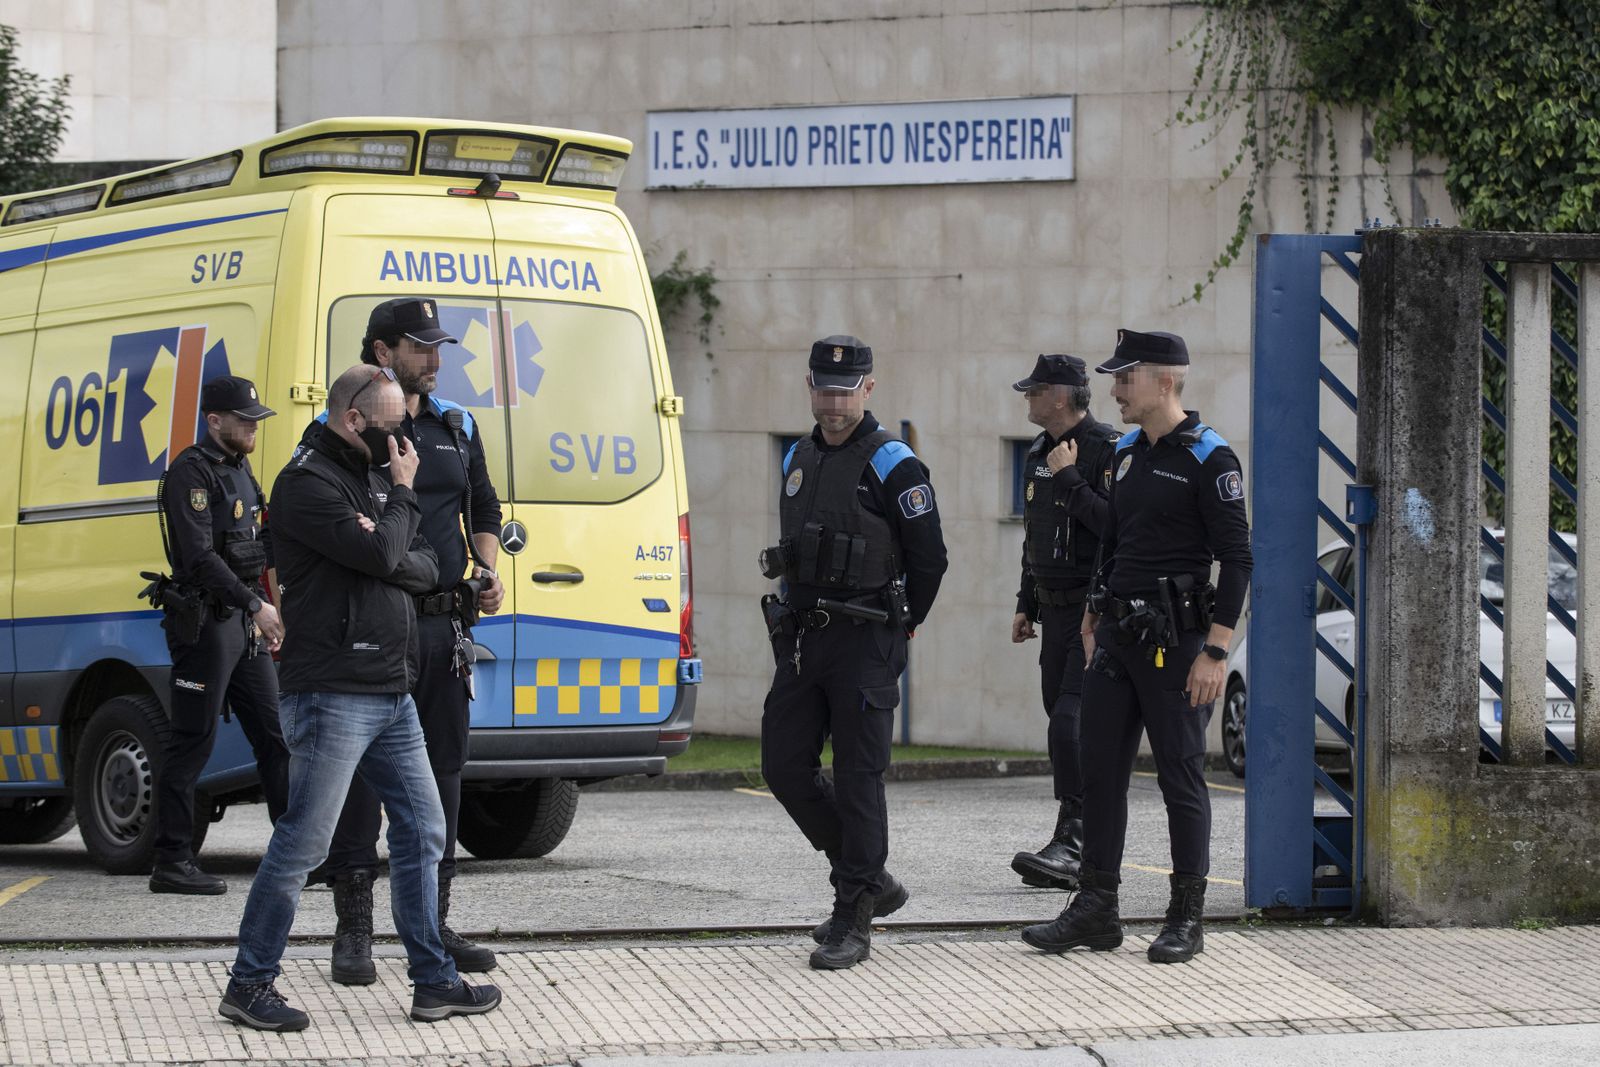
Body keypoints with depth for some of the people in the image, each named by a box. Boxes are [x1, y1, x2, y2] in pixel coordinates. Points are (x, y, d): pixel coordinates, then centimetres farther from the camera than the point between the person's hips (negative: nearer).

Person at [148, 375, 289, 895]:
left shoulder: (239, 470, 17)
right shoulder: (192, 473, -12)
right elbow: (201, 558, -21)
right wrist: (256, 606, -23)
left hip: (244, 620, 9)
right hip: (205, 622, -9)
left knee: (275, 735, 8)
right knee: (192, 741, -6)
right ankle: (172, 863, -3)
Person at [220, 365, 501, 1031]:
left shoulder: (370, 478, 19)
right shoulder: (308, 483, -10)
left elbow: (425, 568, 13)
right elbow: (380, 554, -21)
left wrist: (387, 557, -9)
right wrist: (403, 494, -3)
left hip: (392, 694, 9)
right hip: (333, 694, -9)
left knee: (422, 831, 10)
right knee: (303, 842, -6)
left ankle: (433, 982, 16)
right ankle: (249, 985, 1)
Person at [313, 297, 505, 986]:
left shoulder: (457, 428, 15)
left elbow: (485, 510, 23)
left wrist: (487, 570, 6)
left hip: (446, 624, 6)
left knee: (442, 769, 9)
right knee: (361, 771, -4)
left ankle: (431, 923, 17)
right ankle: (353, 932, 1)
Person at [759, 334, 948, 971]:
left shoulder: (892, 465, -8)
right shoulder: (798, 460, 14)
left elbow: (929, 558, -5)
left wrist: (896, 629, 2)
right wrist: (797, 620, 17)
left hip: (864, 644, -7)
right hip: (802, 640, 7)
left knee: (857, 778, -5)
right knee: (784, 766, 5)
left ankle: (854, 919, 0)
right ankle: (870, 880, 19)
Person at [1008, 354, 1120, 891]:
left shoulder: (1107, 449, -12)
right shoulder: (1039, 453, 16)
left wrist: (1069, 480, -20)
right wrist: (1026, 603, 25)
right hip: (1056, 610, 9)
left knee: (1072, 722, -18)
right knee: (1064, 726, 8)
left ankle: (1072, 843, -20)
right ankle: (1087, 855, 12)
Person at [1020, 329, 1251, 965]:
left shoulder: (1209, 459, -11)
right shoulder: (1128, 454, 13)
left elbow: (1237, 559, -13)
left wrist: (1216, 651, -18)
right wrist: (1095, 621, 18)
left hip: (1175, 641, -8)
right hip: (1117, 638, 8)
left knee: (1181, 777, -1)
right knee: (1100, 771, 6)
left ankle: (1188, 918, 7)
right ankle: (1096, 911, 12)